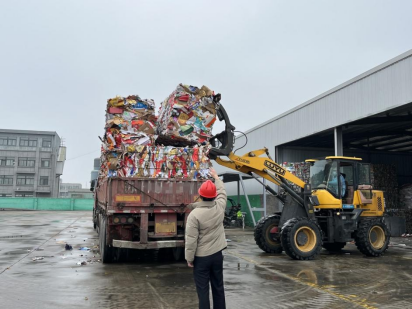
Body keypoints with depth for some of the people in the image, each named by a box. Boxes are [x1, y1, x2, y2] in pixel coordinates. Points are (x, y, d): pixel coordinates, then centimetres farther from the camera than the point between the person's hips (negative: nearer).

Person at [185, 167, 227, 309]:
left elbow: (191, 240, -17)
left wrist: (189, 258, -4)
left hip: (201, 257, -5)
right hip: (217, 254, 5)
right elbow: (222, 192, 16)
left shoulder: (194, 214, -19)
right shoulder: (220, 207, -6)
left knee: (202, 289, 5)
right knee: (218, 287, 17)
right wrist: (216, 177, 30)